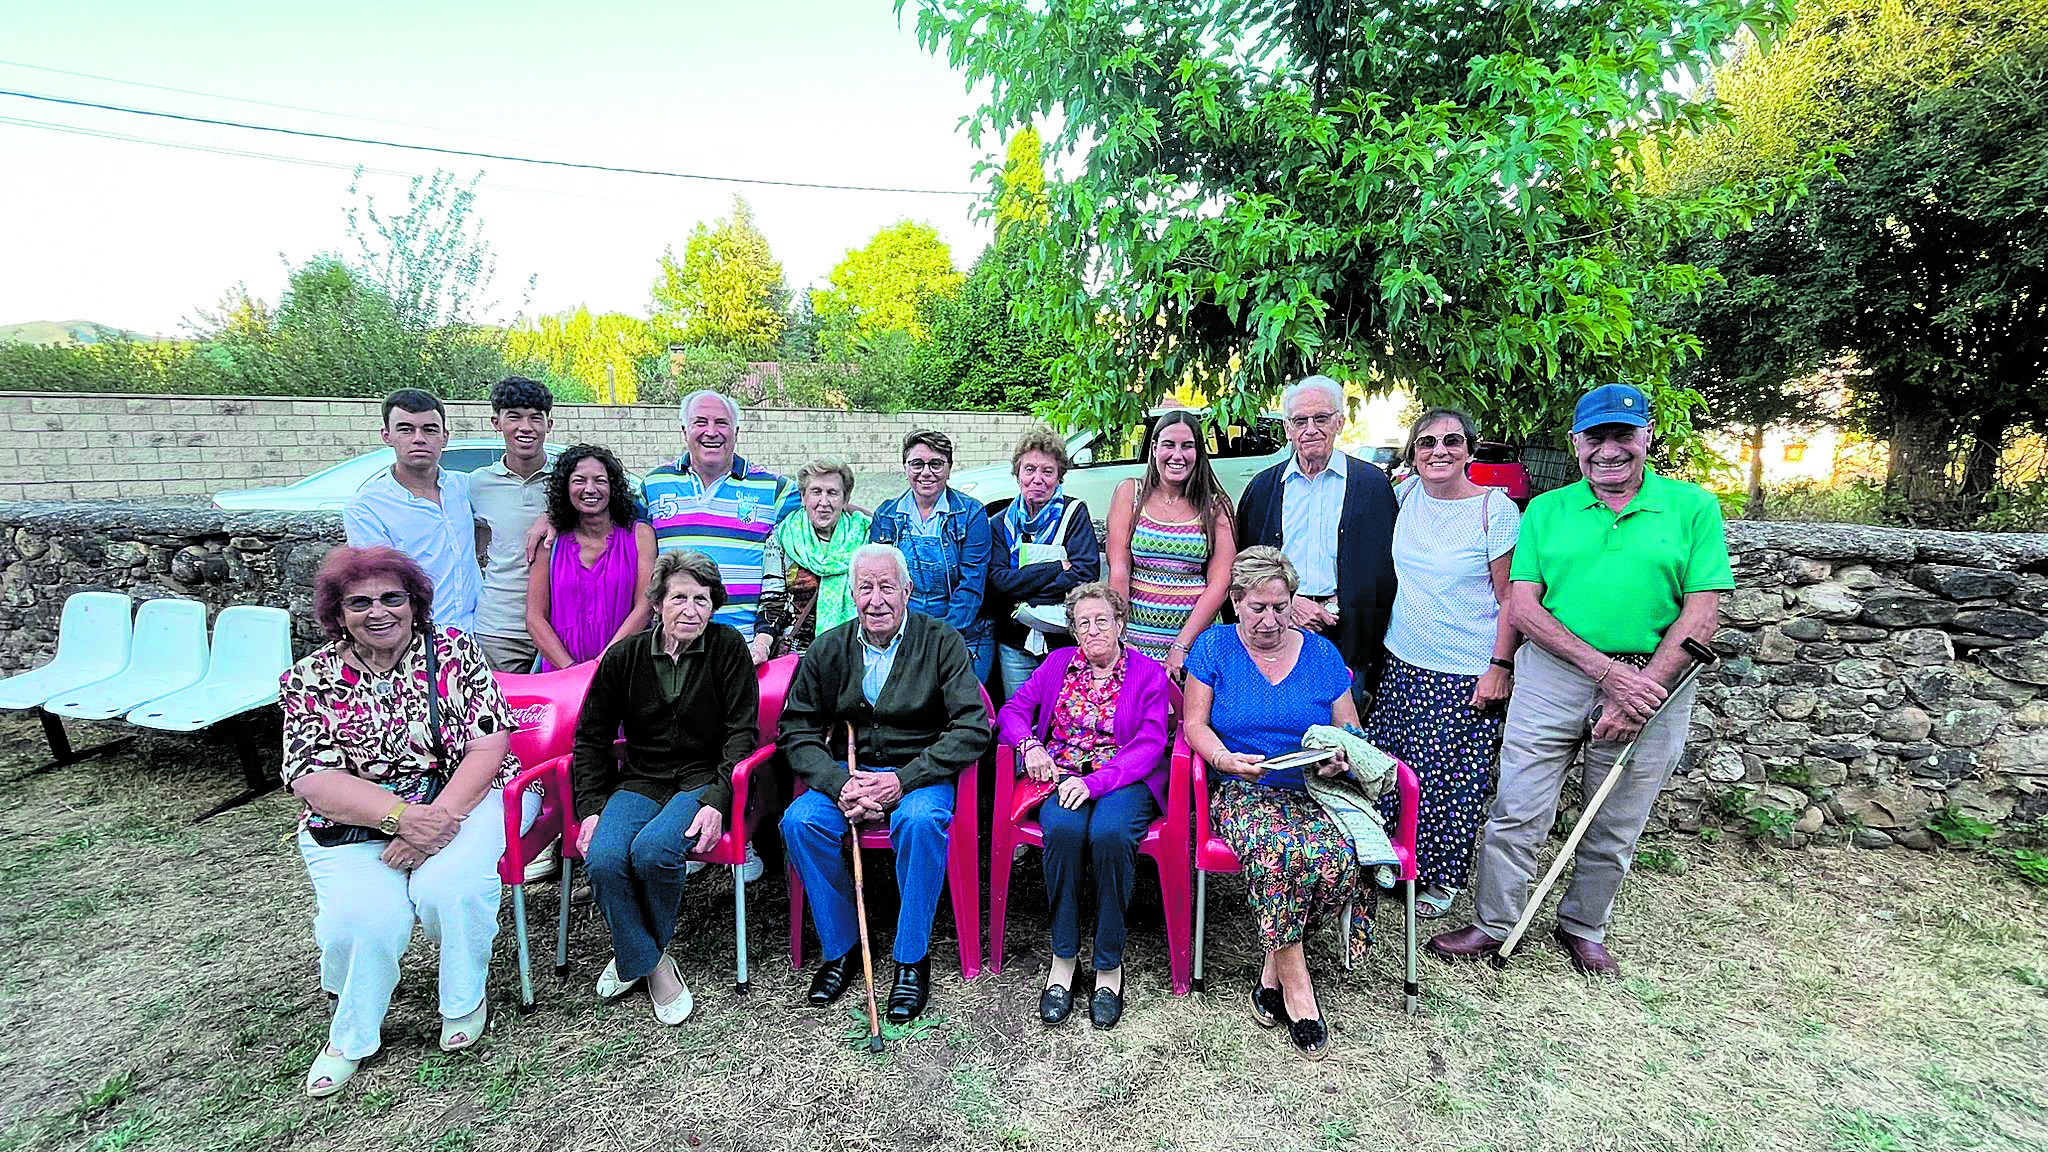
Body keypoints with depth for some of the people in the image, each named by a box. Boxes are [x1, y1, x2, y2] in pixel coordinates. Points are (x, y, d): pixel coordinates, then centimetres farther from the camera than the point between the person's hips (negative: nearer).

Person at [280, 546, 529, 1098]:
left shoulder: (454, 650, -1)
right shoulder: (309, 679, 2)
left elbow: (489, 745, -7)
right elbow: (314, 779, -7)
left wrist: (441, 816, -21)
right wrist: (401, 815, -24)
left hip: (463, 799, -1)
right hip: (355, 821, 1)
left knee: (451, 884, -29)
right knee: (364, 918, -24)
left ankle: (464, 1001, 2)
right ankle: (351, 1036, 8)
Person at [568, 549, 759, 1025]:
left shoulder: (728, 648, -3)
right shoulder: (624, 656, 4)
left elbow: (742, 733, -6)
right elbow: (592, 737, 11)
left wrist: (716, 800, -18)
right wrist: (590, 807, -1)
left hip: (703, 780, -2)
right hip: (639, 782, 3)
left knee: (652, 849, -28)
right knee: (603, 858, -25)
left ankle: (636, 951, 5)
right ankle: (650, 964, 0)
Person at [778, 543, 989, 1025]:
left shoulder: (941, 641, -7)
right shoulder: (827, 650, 2)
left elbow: (972, 729, -14)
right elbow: (797, 731, 2)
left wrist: (903, 779, -22)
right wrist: (840, 784, -16)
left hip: (921, 772, -3)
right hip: (849, 771, 3)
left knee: (921, 820, -33)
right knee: (799, 821, -22)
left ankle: (912, 960, -11)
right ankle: (840, 948, 0)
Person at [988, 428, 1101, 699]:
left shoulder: (1074, 513, -1)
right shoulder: (1000, 523, 5)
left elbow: (1086, 575, -13)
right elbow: (998, 581, -8)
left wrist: (1027, 603, -14)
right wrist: (1058, 568, -16)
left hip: (1066, 640, -2)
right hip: (1014, 645, 2)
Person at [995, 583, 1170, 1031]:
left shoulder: (1149, 673, 6)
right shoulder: (1058, 663, 15)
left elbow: (1149, 745, -5)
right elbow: (1013, 710, 12)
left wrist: (1094, 781, -20)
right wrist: (1030, 744, -12)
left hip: (1124, 780, -2)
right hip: (1062, 773, 2)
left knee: (1110, 834, -34)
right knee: (1063, 829, -32)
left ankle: (1109, 964, -16)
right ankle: (1063, 956, -15)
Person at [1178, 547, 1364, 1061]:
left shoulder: (1321, 652, 10)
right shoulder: (1215, 647, 4)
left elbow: (1350, 731, 13)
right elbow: (1194, 724, 1)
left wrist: (1341, 758, -10)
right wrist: (1227, 759, -18)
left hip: (1313, 789, 2)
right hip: (1243, 789, -2)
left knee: (1340, 860, -29)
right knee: (1277, 850, -34)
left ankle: (1273, 971, -8)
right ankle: (1296, 986, -16)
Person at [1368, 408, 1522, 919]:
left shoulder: (1496, 510, -11)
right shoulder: (1405, 494, 3)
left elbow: (1512, 600, -8)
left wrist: (1500, 667, -11)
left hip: (1467, 677, -5)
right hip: (1401, 664, 5)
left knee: (1452, 780, 7)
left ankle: (1443, 878, 28)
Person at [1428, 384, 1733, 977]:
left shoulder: (1692, 507, 2)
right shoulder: (1546, 510, 4)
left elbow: (1701, 617, -4)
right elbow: (1522, 607, -3)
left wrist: (1642, 693, -13)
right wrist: (1608, 671, -13)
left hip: (1654, 681, 0)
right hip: (1553, 676, 0)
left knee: (1615, 827, 14)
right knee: (1517, 812, 3)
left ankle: (1584, 928, 35)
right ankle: (1493, 924, 20)